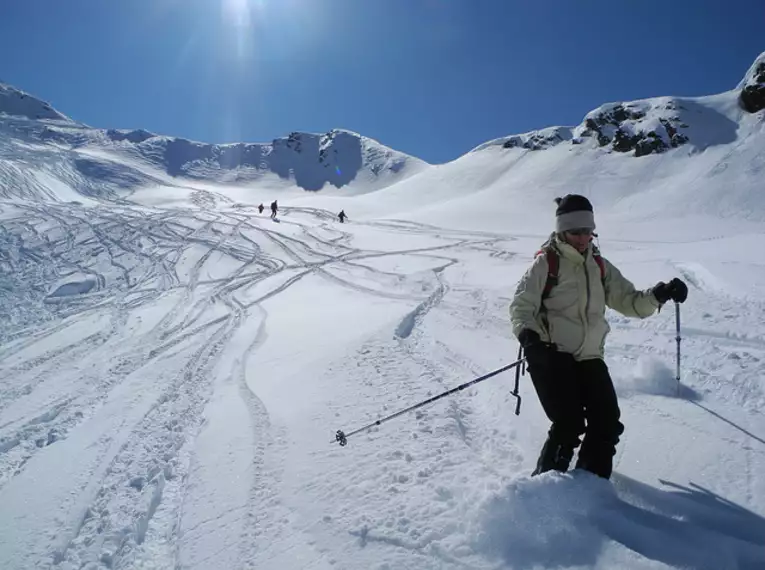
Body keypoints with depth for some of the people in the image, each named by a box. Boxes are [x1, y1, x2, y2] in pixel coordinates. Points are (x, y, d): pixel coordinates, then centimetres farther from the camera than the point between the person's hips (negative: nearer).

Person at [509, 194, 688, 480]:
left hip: (589, 358, 6)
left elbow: (629, 301, 10)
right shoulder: (546, 262, -5)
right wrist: (529, 337, -27)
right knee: (569, 425, -14)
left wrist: (658, 295, -10)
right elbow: (522, 306, -9)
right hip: (552, 356, -6)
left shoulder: (600, 266, 12)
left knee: (608, 425, 0)